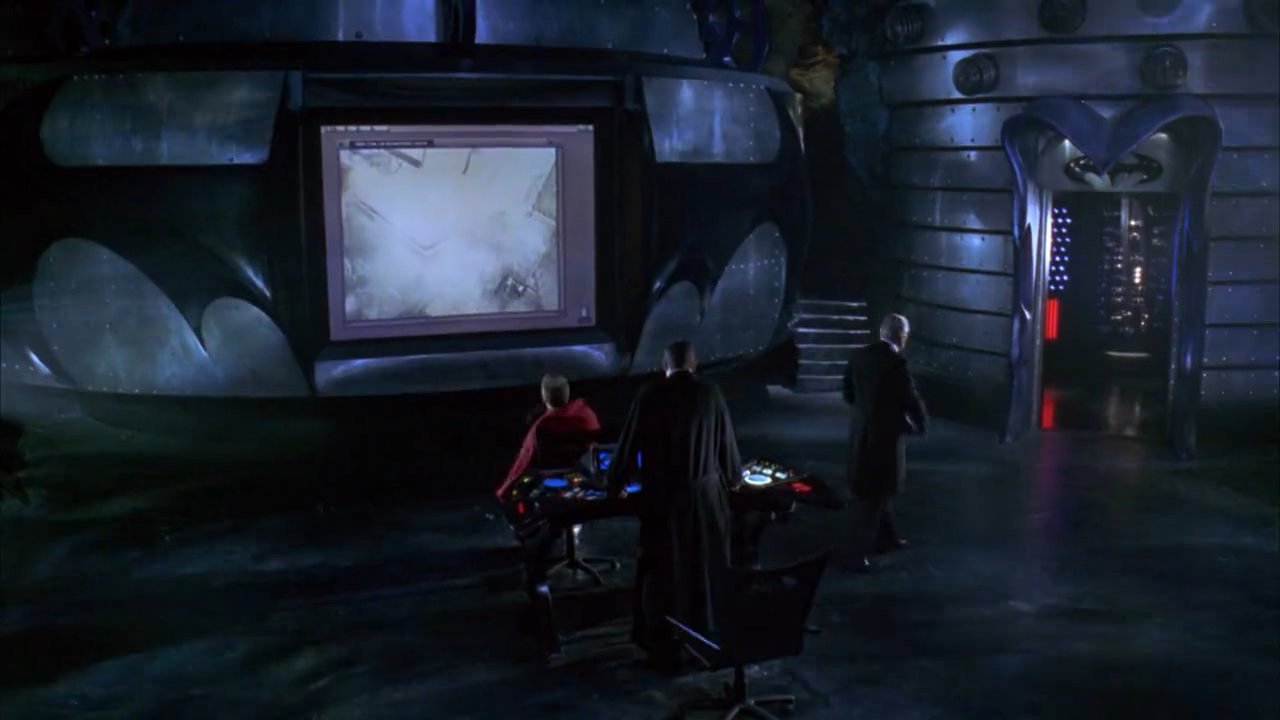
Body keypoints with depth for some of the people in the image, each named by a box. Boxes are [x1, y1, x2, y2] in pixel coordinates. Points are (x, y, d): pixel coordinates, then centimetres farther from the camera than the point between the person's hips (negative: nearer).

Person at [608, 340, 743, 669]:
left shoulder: (649, 396, -6)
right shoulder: (710, 394, -3)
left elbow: (628, 445, -1)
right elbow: (727, 443, 6)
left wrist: (614, 486, 15)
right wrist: (733, 478, 25)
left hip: (661, 497, -1)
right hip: (707, 496, 1)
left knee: (663, 573, 10)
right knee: (707, 570, 15)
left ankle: (664, 649, 16)